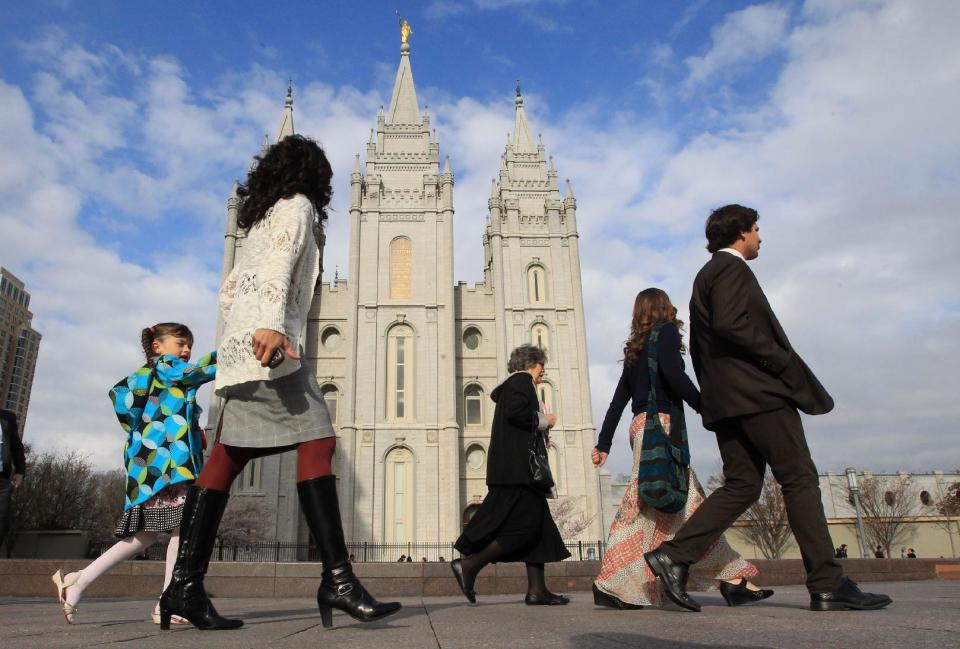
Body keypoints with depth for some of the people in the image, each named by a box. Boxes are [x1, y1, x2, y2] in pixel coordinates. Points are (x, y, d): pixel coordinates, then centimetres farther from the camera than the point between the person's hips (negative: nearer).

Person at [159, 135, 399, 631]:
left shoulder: (260, 219, 29)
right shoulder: (296, 205, 3)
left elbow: (228, 291, 31)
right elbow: (278, 266, -17)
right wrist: (270, 324, -32)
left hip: (237, 350, 10)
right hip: (268, 347, -10)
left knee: (227, 458, 3)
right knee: (317, 441, -17)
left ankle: (183, 586, 2)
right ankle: (337, 579, -22)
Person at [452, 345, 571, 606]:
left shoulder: (513, 384, 26)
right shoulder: (522, 380, -4)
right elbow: (514, 411, -21)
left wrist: (541, 422, 18)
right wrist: (543, 420, -7)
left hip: (517, 469, 11)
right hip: (517, 468, -11)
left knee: (538, 526, 6)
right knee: (524, 525, -12)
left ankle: (536, 589, 4)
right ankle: (469, 564, -7)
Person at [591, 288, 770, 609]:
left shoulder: (635, 350, 23)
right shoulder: (665, 332, 2)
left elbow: (618, 401, 19)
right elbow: (673, 372, -17)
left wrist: (603, 444, 17)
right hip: (659, 423, -8)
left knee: (690, 500, 5)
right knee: (644, 501, -11)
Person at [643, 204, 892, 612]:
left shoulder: (705, 276, 26)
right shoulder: (731, 268, -3)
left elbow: (698, 346, 25)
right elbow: (729, 323, -21)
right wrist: (782, 361, -15)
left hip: (725, 399, 9)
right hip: (757, 392, -9)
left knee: (741, 486, 5)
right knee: (800, 480, -4)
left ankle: (674, 556, -3)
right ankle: (828, 586, -1)